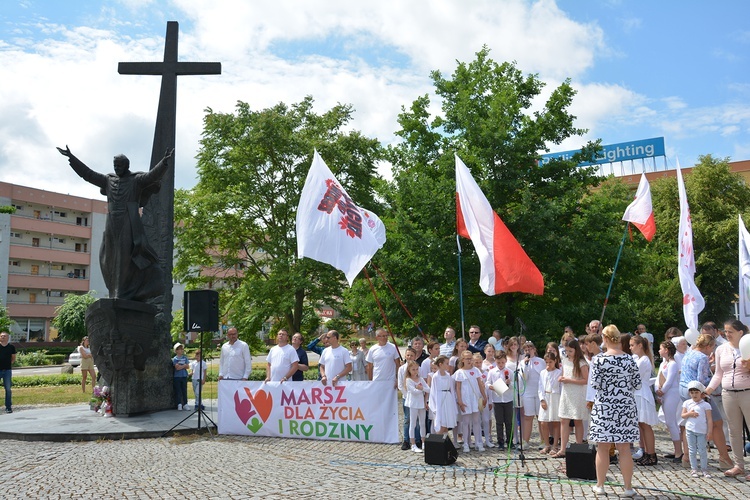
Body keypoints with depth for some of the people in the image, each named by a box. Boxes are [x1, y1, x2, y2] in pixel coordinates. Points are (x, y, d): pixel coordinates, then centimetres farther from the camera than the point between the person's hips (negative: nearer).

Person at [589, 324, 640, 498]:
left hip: (604, 407, -2)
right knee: (624, 448, 7)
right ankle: (628, 487, 14)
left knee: (602, 448, 7)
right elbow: (637, 385, 0)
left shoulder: (599, 359, -9)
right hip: (625, 407, 2)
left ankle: (599, 485, 16)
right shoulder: (629, 359, -2)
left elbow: (595, 384, -11)